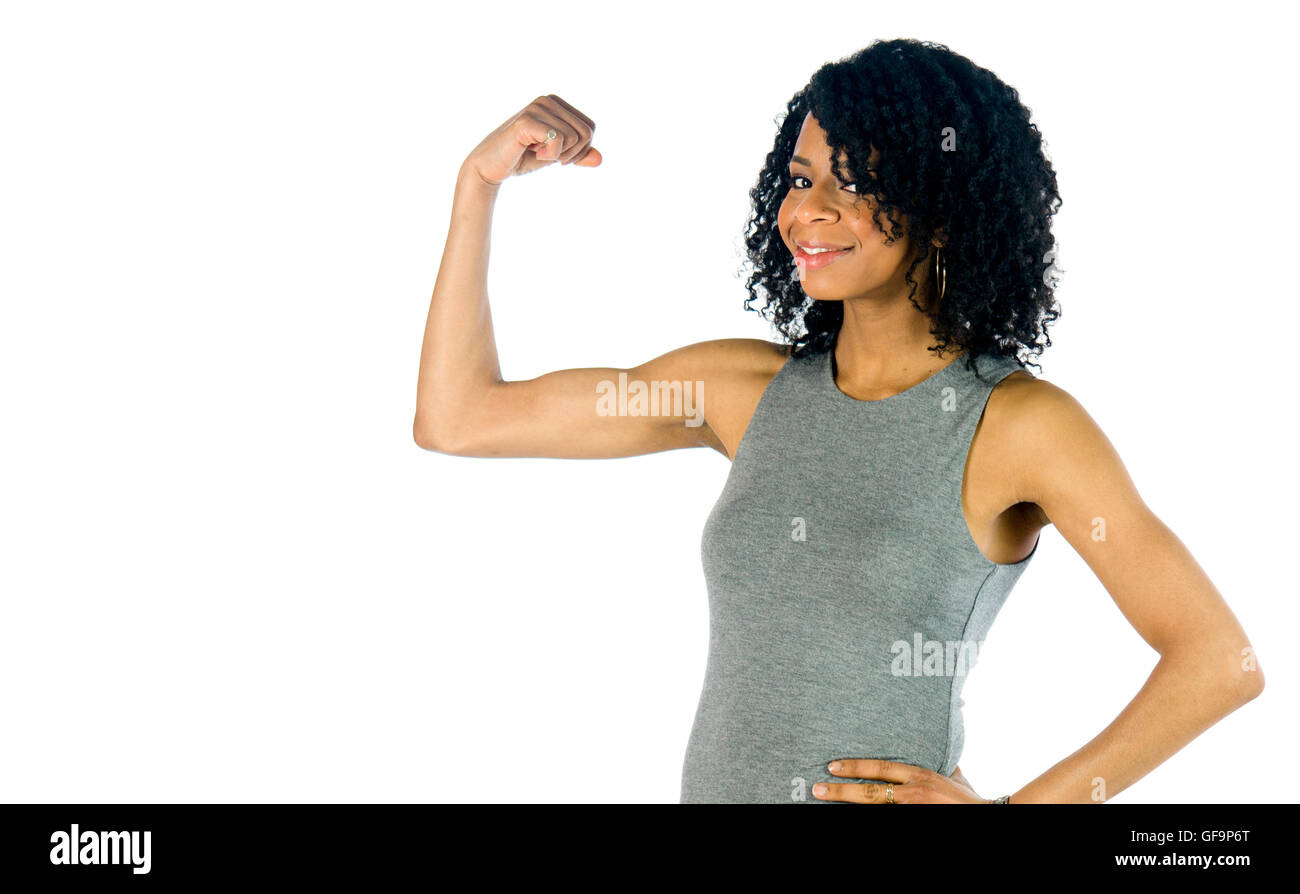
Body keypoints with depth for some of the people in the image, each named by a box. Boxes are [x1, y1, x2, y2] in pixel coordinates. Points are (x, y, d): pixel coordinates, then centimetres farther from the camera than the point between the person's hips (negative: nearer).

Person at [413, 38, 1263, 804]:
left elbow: (1223, 663, -12)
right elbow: (459, 419, 4)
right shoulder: (748, 387, 3)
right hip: (712, 787, 5)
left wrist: (1014, 809, -11)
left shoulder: (1018, 420, -11)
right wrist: (482, 180, 0)